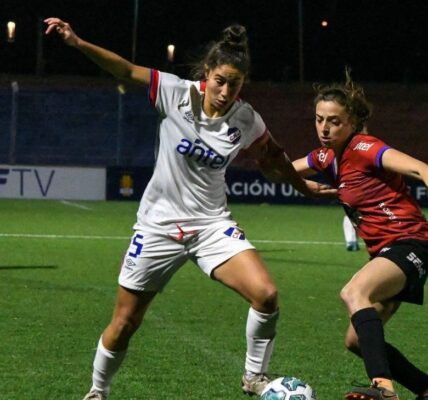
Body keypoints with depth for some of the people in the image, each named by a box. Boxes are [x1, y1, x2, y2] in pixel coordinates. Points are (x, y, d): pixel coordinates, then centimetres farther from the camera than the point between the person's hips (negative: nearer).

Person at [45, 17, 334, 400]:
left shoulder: (247, 120, -7)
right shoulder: (177, 93, -14)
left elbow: (273, 158, 12)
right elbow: (127, 71, -16)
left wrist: (304, 185, 21)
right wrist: (78, 43, -27)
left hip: (212, 224, 1)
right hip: (159, 224, -1)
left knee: (266, 295, -21)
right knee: (125, 322, 6)